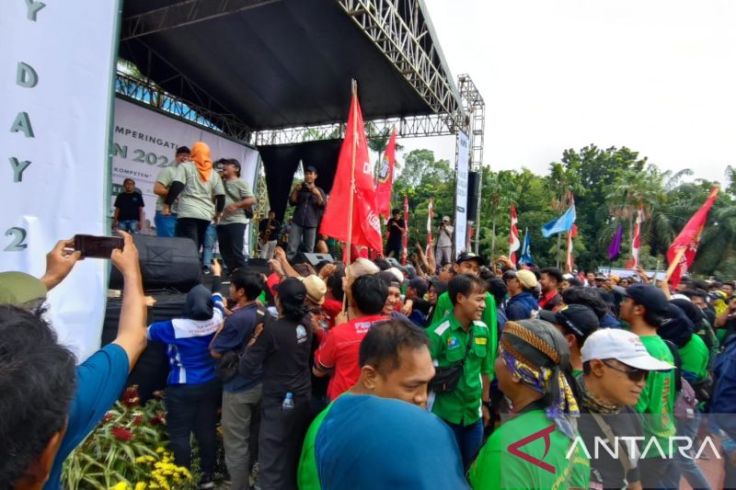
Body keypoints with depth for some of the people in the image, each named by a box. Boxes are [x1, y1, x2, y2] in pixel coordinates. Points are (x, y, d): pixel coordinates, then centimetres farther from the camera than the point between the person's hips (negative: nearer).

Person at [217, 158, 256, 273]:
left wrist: (236, 205, -17)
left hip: (236, 222, -7)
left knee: (236, 251, -9)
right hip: (222, 222, 7)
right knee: (225, 251, 10)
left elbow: (252, 200, -11)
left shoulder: (240, 183, -1)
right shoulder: (220, 182, 16)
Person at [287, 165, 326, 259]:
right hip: (297, 222, 1)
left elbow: (323, 205, -1)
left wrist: (317, 194, -15)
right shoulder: (300, 189, 14)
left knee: (309, 250, -1)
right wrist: (295, 191, -5)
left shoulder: (319, 191, 10)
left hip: (311, 223, 0)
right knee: (292, 248, -8)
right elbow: (292, 202, 7)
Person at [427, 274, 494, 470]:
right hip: (445, 414, -5)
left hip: (474, 414, 5)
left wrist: (485, 403, 15)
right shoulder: (438, 333, -22)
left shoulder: (483, 330, -3)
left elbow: (486, 369, 9)